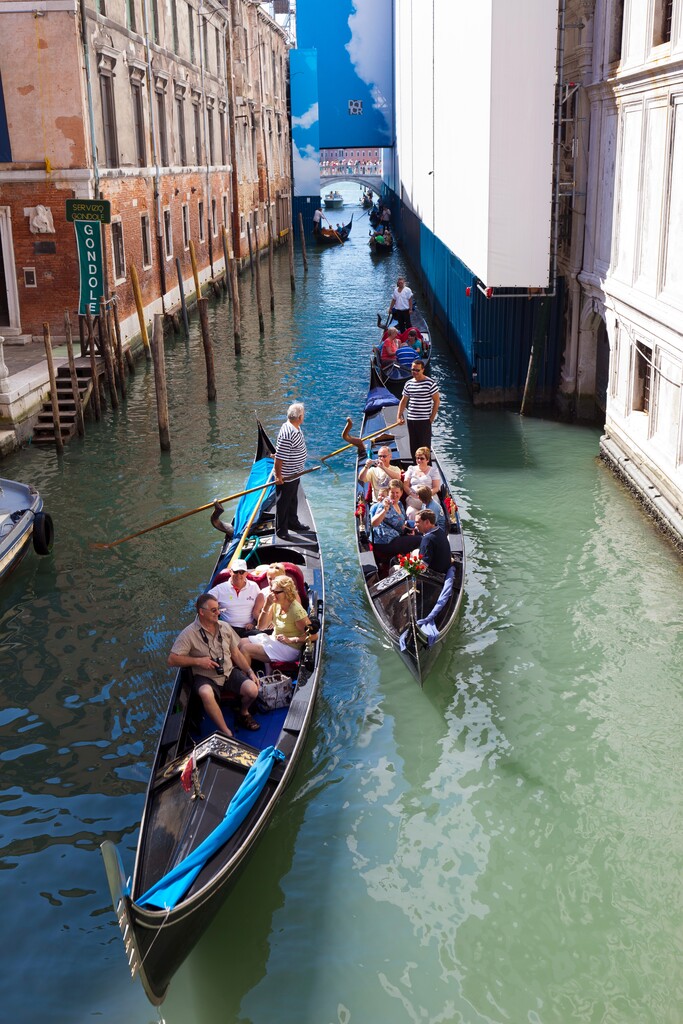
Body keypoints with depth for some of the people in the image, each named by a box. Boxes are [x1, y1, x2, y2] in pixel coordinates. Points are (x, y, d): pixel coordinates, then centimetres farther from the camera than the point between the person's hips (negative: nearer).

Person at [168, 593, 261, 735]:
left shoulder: (224, 627, 5)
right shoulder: (189, 633, -10)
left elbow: (236, 653, 13)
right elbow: (172, 660, -11)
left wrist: (250, 671, 2)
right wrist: (198, 661, -19)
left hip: (230, 672, 4)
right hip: (206, 677, -4)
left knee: (252, 690, -23)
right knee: (206, 694, -40)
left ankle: (243, 714, 14)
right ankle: (227, 734, -27)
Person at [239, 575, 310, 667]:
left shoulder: (296, 610, -20)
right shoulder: (275, 605, -1)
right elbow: (261, 627, 2)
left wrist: (290, 640, -24)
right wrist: (266, 606, -10)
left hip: (289, 649, -8)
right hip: (273, 640, 8)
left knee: (245, 649, -15)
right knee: (241, 643, 1)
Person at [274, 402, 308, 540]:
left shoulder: (296, 428, 1)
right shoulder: (288, 434, -32)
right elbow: (279, 457, -29)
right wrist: (278, 476, -24)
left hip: (294, 474, 10)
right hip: (286, 477, -10)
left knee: (293, 500, 26)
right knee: (283, 503, 7)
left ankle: (292, 522, 44)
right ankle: (281, 530, 21)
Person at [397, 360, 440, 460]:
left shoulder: (430, 383, -8)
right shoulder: (408, 383, 9)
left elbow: (437, 401, -7)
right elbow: (403, 401, 16)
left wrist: (431, 418, -10)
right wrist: (399, 416, 5)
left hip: (424, 421, -6)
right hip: (410, 420, 6)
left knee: (425, 448, -3)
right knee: (413, 448, 12)